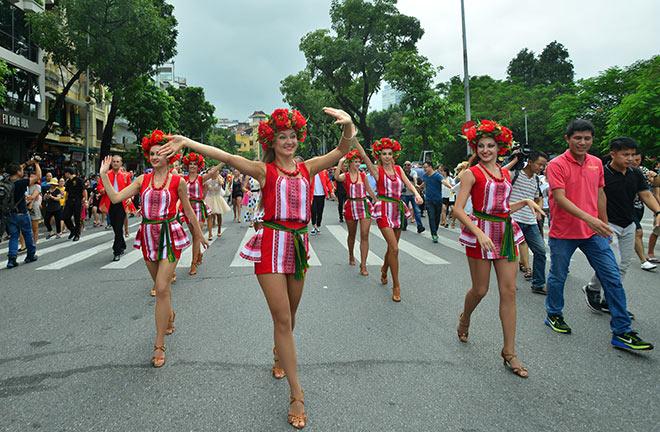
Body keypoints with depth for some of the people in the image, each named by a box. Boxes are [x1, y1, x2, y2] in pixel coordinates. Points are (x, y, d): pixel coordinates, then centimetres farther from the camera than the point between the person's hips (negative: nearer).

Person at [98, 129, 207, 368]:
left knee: (161, 288, -12)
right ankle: (169, 315, 48)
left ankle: (159, 346, -5)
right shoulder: (143, 180, 5)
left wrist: (199, 234, 14)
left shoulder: (177, 181, -3)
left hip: (169, 235, -4)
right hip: (148, 235, 4)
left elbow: (188, 210, 7)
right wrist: (104, 175, -6)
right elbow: (116, 198, 0)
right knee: (160, 285, 18)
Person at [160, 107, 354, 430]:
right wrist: (187, 142, -26)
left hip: (299, 244, 4)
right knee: (282, 319, -5)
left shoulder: (307, 168, 7)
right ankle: (296, 395, 3)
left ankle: (280, 357, 49)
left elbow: (343, 149, -2)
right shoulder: (264, 170, -2)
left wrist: (348, 124, -23)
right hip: (271, 245, -4)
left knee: (289, 316, 19)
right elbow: (227, 157, -15)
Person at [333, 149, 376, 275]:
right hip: (350, 206, -1)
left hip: (364, 205, 1)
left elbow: (369, 189, 17)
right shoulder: (345, 176, -3)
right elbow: (337, 177, -27)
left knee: (365, 235, -8)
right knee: (352, 234, 16)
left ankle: (363, 265, -7)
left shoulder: (363, 175, 5)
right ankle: (351, 256, 41)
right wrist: (340, 162, -24)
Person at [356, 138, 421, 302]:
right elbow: (364, 156, -16)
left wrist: (416, 193, -20)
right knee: (394, 248, -13)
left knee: (392, 247, 15)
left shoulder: (398, 169, 11)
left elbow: (408, 183, 0)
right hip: (384, 210, -5)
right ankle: (396, 286, -4)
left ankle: (384, 270, 44)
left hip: (398, 209, 5)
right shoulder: (377, 170, -3)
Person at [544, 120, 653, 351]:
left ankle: (622, 332, 9)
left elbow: (600, 195, 16)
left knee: (613, 278, 1)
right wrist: (587, 218, -32)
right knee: (558, 277, 10)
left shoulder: (596, 163, 7)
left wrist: (605, 225, 17)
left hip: (593, 232, 5)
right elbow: (560, 198, -22)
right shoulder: (556, 165, -12)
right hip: (563, 233, -5)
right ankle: (554, 315, 33)